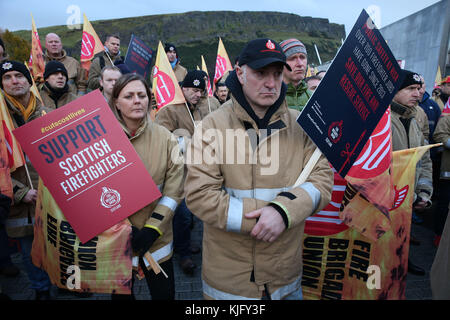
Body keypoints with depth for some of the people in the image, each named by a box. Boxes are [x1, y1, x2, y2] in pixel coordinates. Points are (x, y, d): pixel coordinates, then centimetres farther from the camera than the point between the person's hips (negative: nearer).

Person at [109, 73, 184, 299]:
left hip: (157, 236, 0)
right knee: (121, 292, 20)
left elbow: (173, 190, -7)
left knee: (164, 293, 14)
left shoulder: (165, 138, -5)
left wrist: (153, 229, -13)